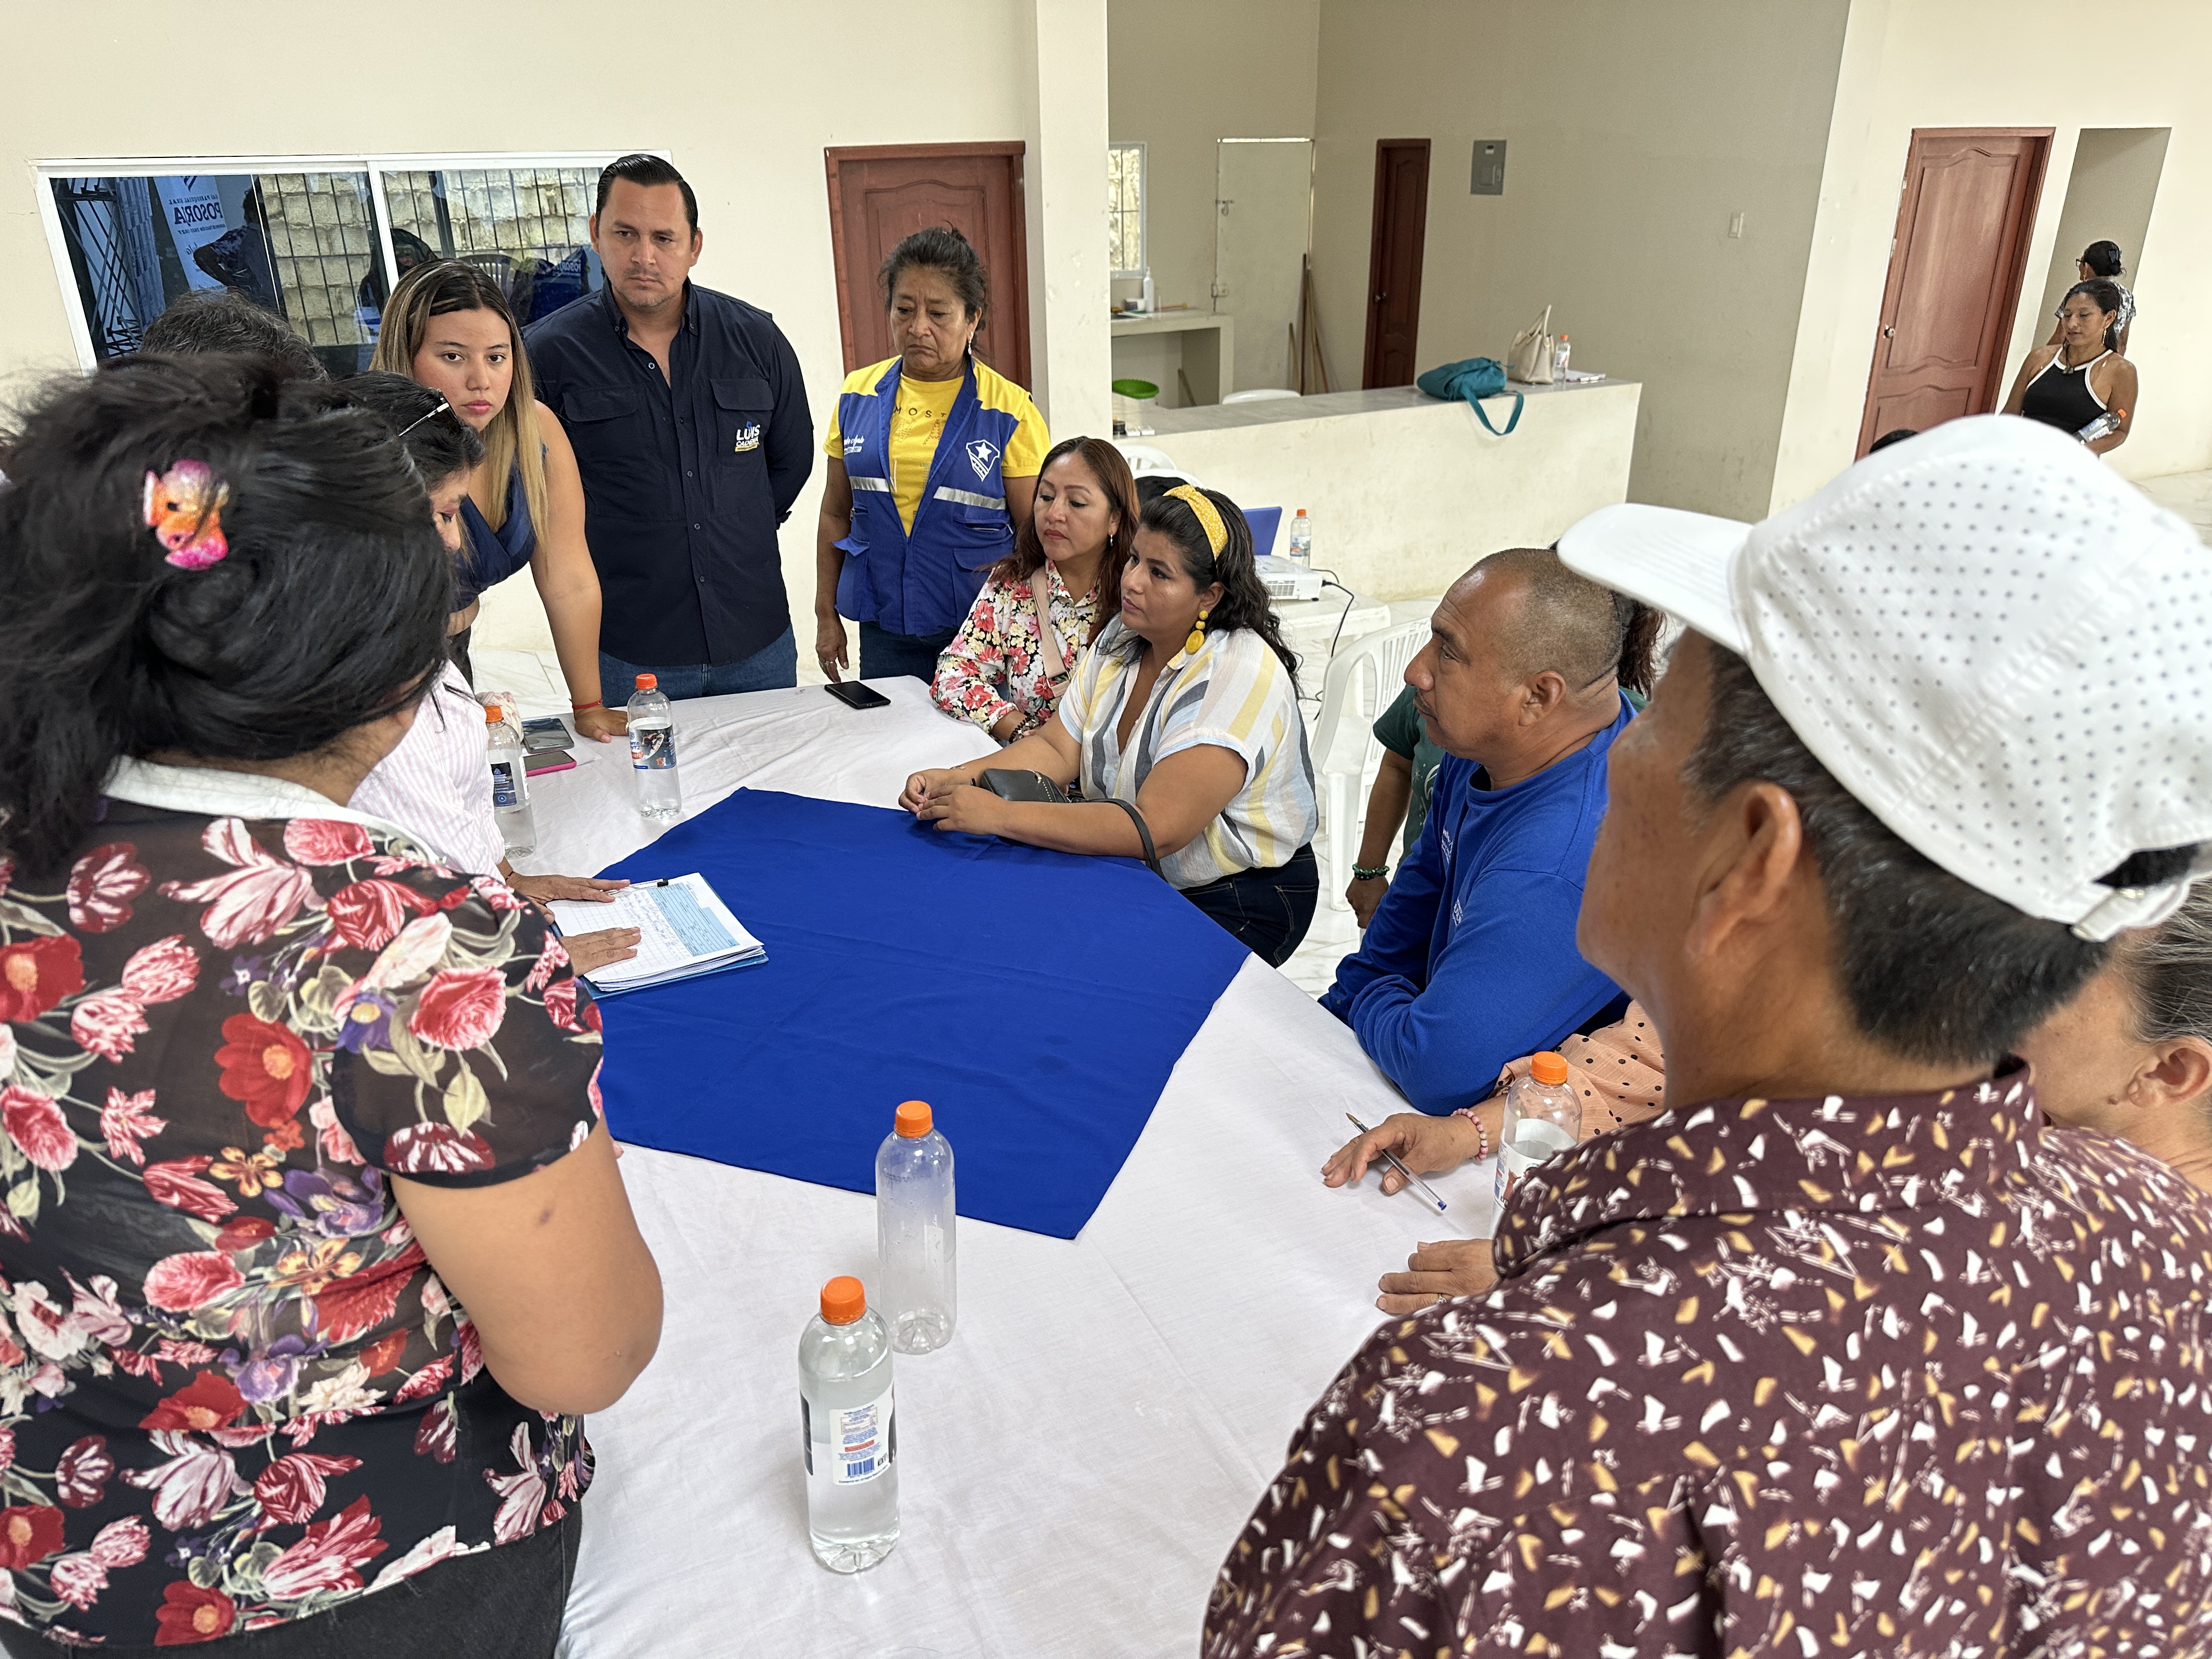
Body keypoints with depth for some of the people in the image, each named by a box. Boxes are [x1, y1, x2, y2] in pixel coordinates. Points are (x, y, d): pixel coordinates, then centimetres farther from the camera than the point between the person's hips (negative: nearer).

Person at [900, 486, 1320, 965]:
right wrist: (959, 780, -18)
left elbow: (1154, 827, -32)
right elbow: (1057, 748, 1)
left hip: (1237, 903, -7)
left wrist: (999, 815, -35)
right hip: (1130, 871, 7)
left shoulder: (1240, 676, -25)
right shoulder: (1123, 637, 2)